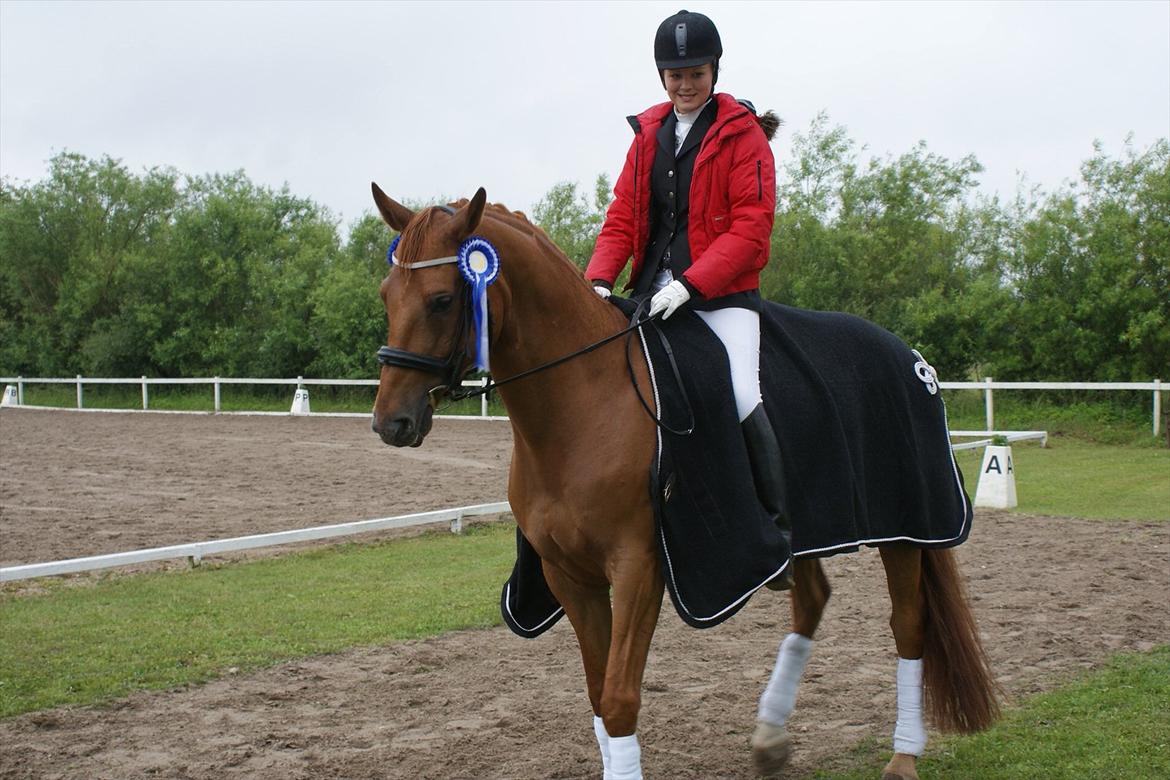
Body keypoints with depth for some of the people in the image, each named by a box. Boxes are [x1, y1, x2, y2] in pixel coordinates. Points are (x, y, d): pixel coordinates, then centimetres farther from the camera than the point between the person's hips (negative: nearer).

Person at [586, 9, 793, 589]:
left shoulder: (742, 134, -2)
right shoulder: (648, 135, 14)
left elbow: (750, 228, -11)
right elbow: (622, 217, 11)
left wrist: (690, 283, -22)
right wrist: (599, 280, -7)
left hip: (723, 292, -6)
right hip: (653, 291, 6)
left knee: (741, 395, -23)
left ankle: (778, 531, -10)